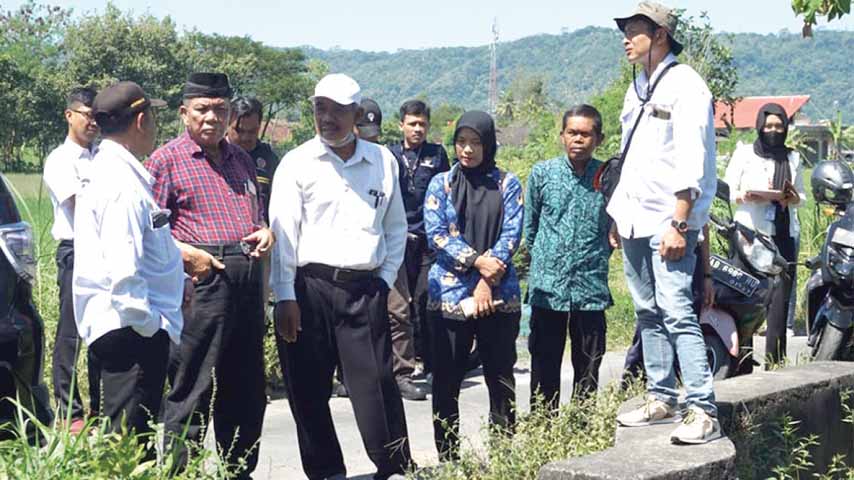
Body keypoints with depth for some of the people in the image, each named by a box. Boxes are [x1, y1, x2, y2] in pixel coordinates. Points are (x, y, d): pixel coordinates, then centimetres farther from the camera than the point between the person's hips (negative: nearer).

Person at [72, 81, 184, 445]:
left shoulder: (109, 172, 15)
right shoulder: (122, 184, -18)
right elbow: (123, 270, -24)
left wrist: (179, 282, 20)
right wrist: (148, 325, -17)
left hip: (126, 329, 11)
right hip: (131, 329, -11)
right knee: (128, 437, -6)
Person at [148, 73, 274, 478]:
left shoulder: (241, 160, 20)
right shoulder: (166, 160, 0)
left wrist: (266, 232, 9)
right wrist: (187, 254, -18)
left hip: (249, 279, 7)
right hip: (202, 278, -7)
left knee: (246, 390, 13)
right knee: (191, 390, -5)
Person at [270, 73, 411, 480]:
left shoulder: (383, 161, 8)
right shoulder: (297, 163, 2)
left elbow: (395, 226, 16)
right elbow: (283, 231, -4)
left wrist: (386, 279, 7)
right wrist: (285, 297, -9)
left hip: (366, 289, 1)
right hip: (311, 287, -1)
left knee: (377, 384, -2)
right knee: (309, 390, 5)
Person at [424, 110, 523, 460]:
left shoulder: (507, 184, 7)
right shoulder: (441, 184, 8)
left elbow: (512, 234, -2)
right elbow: (435, 233, -3)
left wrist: (487, 282, -13)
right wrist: (476, 260, -15)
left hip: (498, 296, 0)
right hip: (449, 295, 0)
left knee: (501, 379, 3)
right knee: (446, 381, 2)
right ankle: (447, 459, 10)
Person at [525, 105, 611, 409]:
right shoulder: (542, 173, 0)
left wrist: (595, 258, 9)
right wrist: (545, 258, 11)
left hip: (591, 290, 0)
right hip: (547, 289, 0)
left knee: (588, 370, 9)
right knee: (544, 369, 6)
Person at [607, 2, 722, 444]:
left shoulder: (684, 85, -9)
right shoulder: (637, 88, 17)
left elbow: (691, 163, -16)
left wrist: (678, 224, -21)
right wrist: (617, 215, 18)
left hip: (669, 222, -9)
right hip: (635, 221, 9)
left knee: (676, 312, -14)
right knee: (648, 313, 12)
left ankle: (703, 412, -11)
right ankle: (661, 400, 21)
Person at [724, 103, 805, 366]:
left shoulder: (793, 158, 18)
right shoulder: (744, 153, 7)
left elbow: (802, 195, 20)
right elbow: (727, 191, 5)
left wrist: (793, 198, -3)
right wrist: (746, 196, -15)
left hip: (784, 234, 3)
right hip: (749, 233, -3)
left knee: (780, 297, -3)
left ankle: (775, 359, 0)